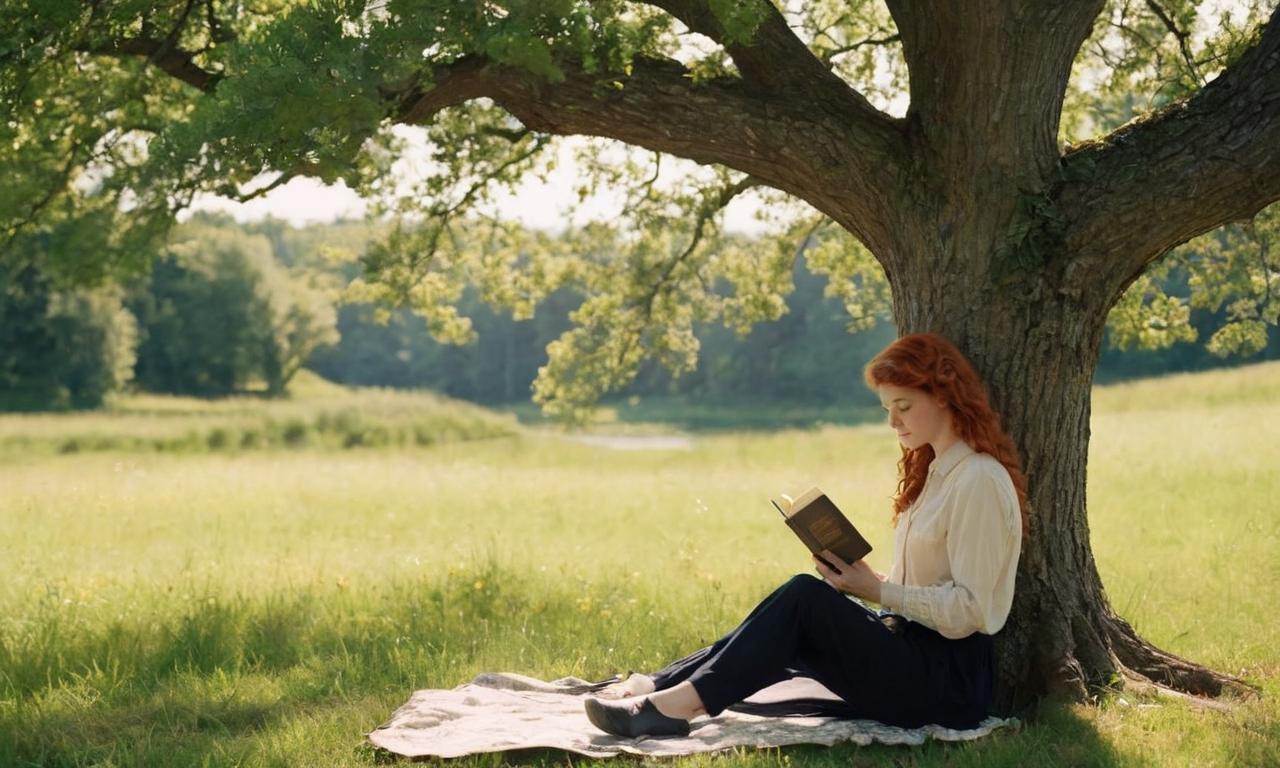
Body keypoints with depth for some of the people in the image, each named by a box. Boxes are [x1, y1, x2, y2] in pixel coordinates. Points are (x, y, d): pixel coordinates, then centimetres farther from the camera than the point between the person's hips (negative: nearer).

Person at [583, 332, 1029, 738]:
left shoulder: (978, 480, -14)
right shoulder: (935, 471, 16)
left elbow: (966, 610, -19)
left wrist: (878, 592, -16)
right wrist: (865, 580, -2)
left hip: (951, 680, -9)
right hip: (914, 648, 9)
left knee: (805, 597, -22)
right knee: (789, 636, -5)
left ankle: (684, 700, -26)